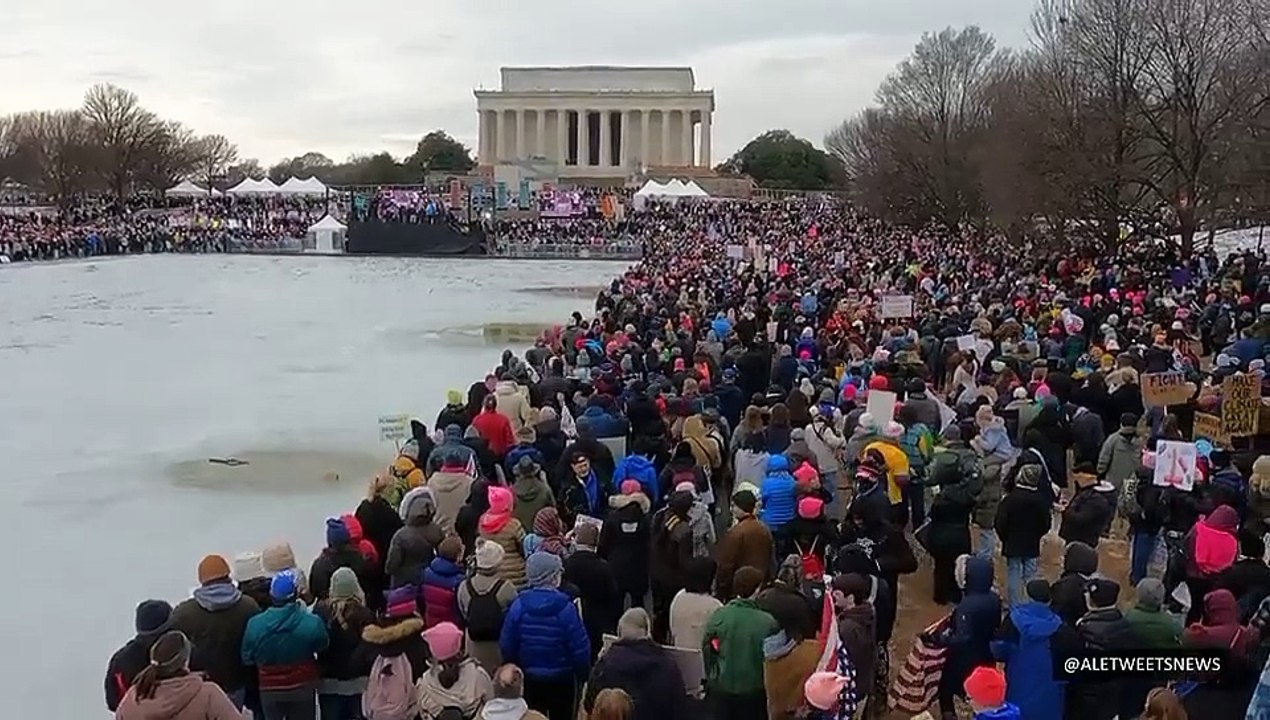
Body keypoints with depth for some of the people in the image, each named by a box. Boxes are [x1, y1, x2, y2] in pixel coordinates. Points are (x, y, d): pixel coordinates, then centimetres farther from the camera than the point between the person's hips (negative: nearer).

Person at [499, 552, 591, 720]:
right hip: (561, 679, -3)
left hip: (529, 678, 3)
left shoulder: (519, 605, -11)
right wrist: (583, 674, -1)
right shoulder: (565, 607, -19)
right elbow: (580, 647, -16)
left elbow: (506, 644, -6)